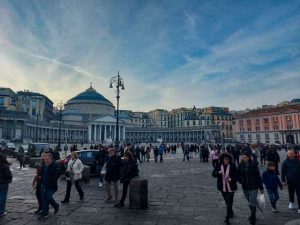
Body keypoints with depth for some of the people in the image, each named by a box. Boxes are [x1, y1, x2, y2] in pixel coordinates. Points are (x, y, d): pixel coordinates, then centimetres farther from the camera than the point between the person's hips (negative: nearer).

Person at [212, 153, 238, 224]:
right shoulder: (219, 166, -5)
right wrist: (219, 172, -26)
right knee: (227, 202, 20)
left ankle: (227, 218, 5)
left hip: (231, 187, -3)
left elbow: (237, 176, -9)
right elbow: (213, 174, -7)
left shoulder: (232, 166, -12)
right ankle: (231, 213, 44)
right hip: (223, 188, 4)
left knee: (229, 202, -5)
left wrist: (231, 179, -27)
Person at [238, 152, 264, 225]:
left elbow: (258, 176, -9)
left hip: (253, 187, -4)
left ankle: (253, 218, 18)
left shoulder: (253, 165, -14)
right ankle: (253, 215, 38)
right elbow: (239, 174, 9)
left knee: (252, 203, 0)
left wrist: (261, 188, -6)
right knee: (249, 202, 18)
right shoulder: (240, 165, -5)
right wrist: (240, 180, -7)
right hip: (245, 187, 4)